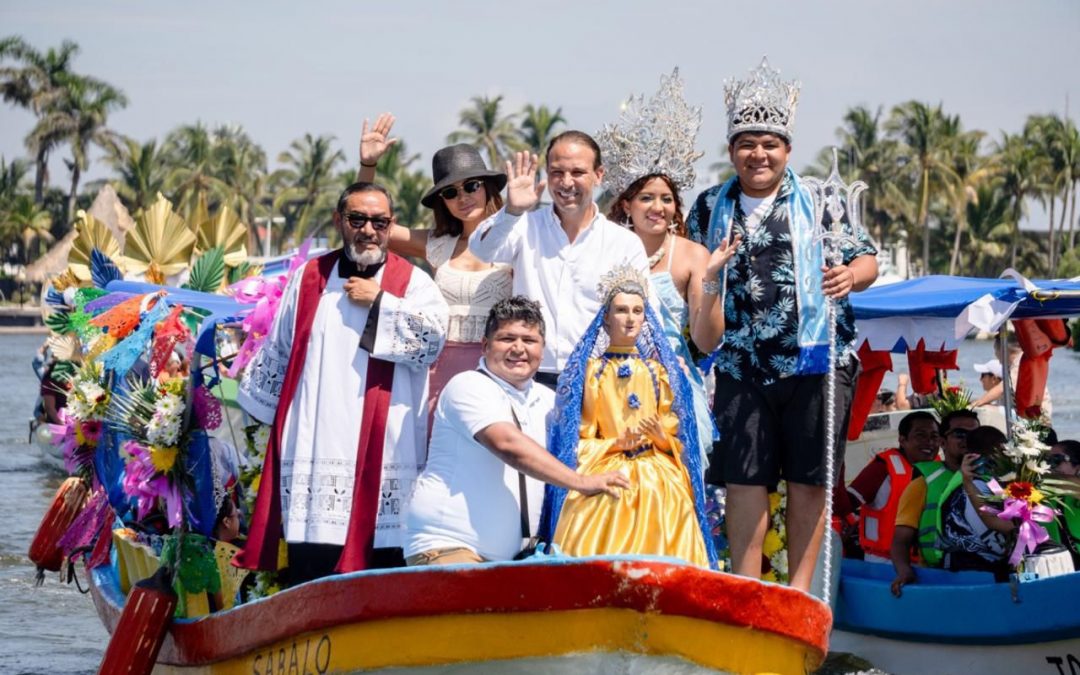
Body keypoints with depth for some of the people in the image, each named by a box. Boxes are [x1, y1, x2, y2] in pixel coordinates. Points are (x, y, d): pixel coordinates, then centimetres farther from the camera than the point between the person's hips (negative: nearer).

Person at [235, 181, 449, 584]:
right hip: (317, 454, 2)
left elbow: (434, 336, -13)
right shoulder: (308, 279, 14)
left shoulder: (413, 283, 6)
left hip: (385, 458, -2)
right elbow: (277, 353, 22)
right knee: (311, 563, -3)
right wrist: (262, 408, 27)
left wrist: (378, 302, -9)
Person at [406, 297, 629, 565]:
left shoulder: (546, 401, 17)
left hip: (510, 555, 8)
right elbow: (507, 444, -22)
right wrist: (581, 482, -24)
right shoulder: (468, 386, -6)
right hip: (446, 545, -8)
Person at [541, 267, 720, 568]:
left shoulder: (658, 370, 15)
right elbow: (581, 439, 4)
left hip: (658, 475, 2)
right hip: (606, 470, -1)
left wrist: (662, 437, -10)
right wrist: (616, 443, -12)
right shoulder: (592, 370, 9)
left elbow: (675, 436, 13)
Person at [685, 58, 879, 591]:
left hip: (815, 361, -2)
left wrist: (851, 274, -18)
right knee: (743, 479, -1)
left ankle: (800, 588, 11)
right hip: (741, 367, 2)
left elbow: (867, 259, 3)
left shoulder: (819, 202, 3)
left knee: (808, 479, 2)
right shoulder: (710, 209, 10)